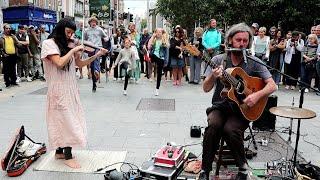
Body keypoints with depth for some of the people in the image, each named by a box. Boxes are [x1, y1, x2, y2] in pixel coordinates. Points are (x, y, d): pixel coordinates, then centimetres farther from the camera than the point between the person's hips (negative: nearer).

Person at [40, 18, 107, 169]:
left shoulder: (67, 45, 12)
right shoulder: (49, 43, -9)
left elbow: (80, 64, 12)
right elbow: (59, 63, -24)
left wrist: (97, 55, 2)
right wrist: (73, 50, -15)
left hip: (70, 88, 7)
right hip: (58, 89, -7)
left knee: (65, 121, 12)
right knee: (68, 122, -4)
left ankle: (59, 152, 26)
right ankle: (68, 156, 8)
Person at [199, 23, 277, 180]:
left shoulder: (254, 62, -1)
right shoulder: (218, 60, 0)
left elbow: (272, 86, -1)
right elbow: (206, 89, -3)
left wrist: (257, 95, -20)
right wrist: (213, 76, -24)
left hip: (242, 110, -1)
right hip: (220, 106, 1)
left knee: (230, 129, -30)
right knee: (213, 125, -30)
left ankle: (243, 166, -2)